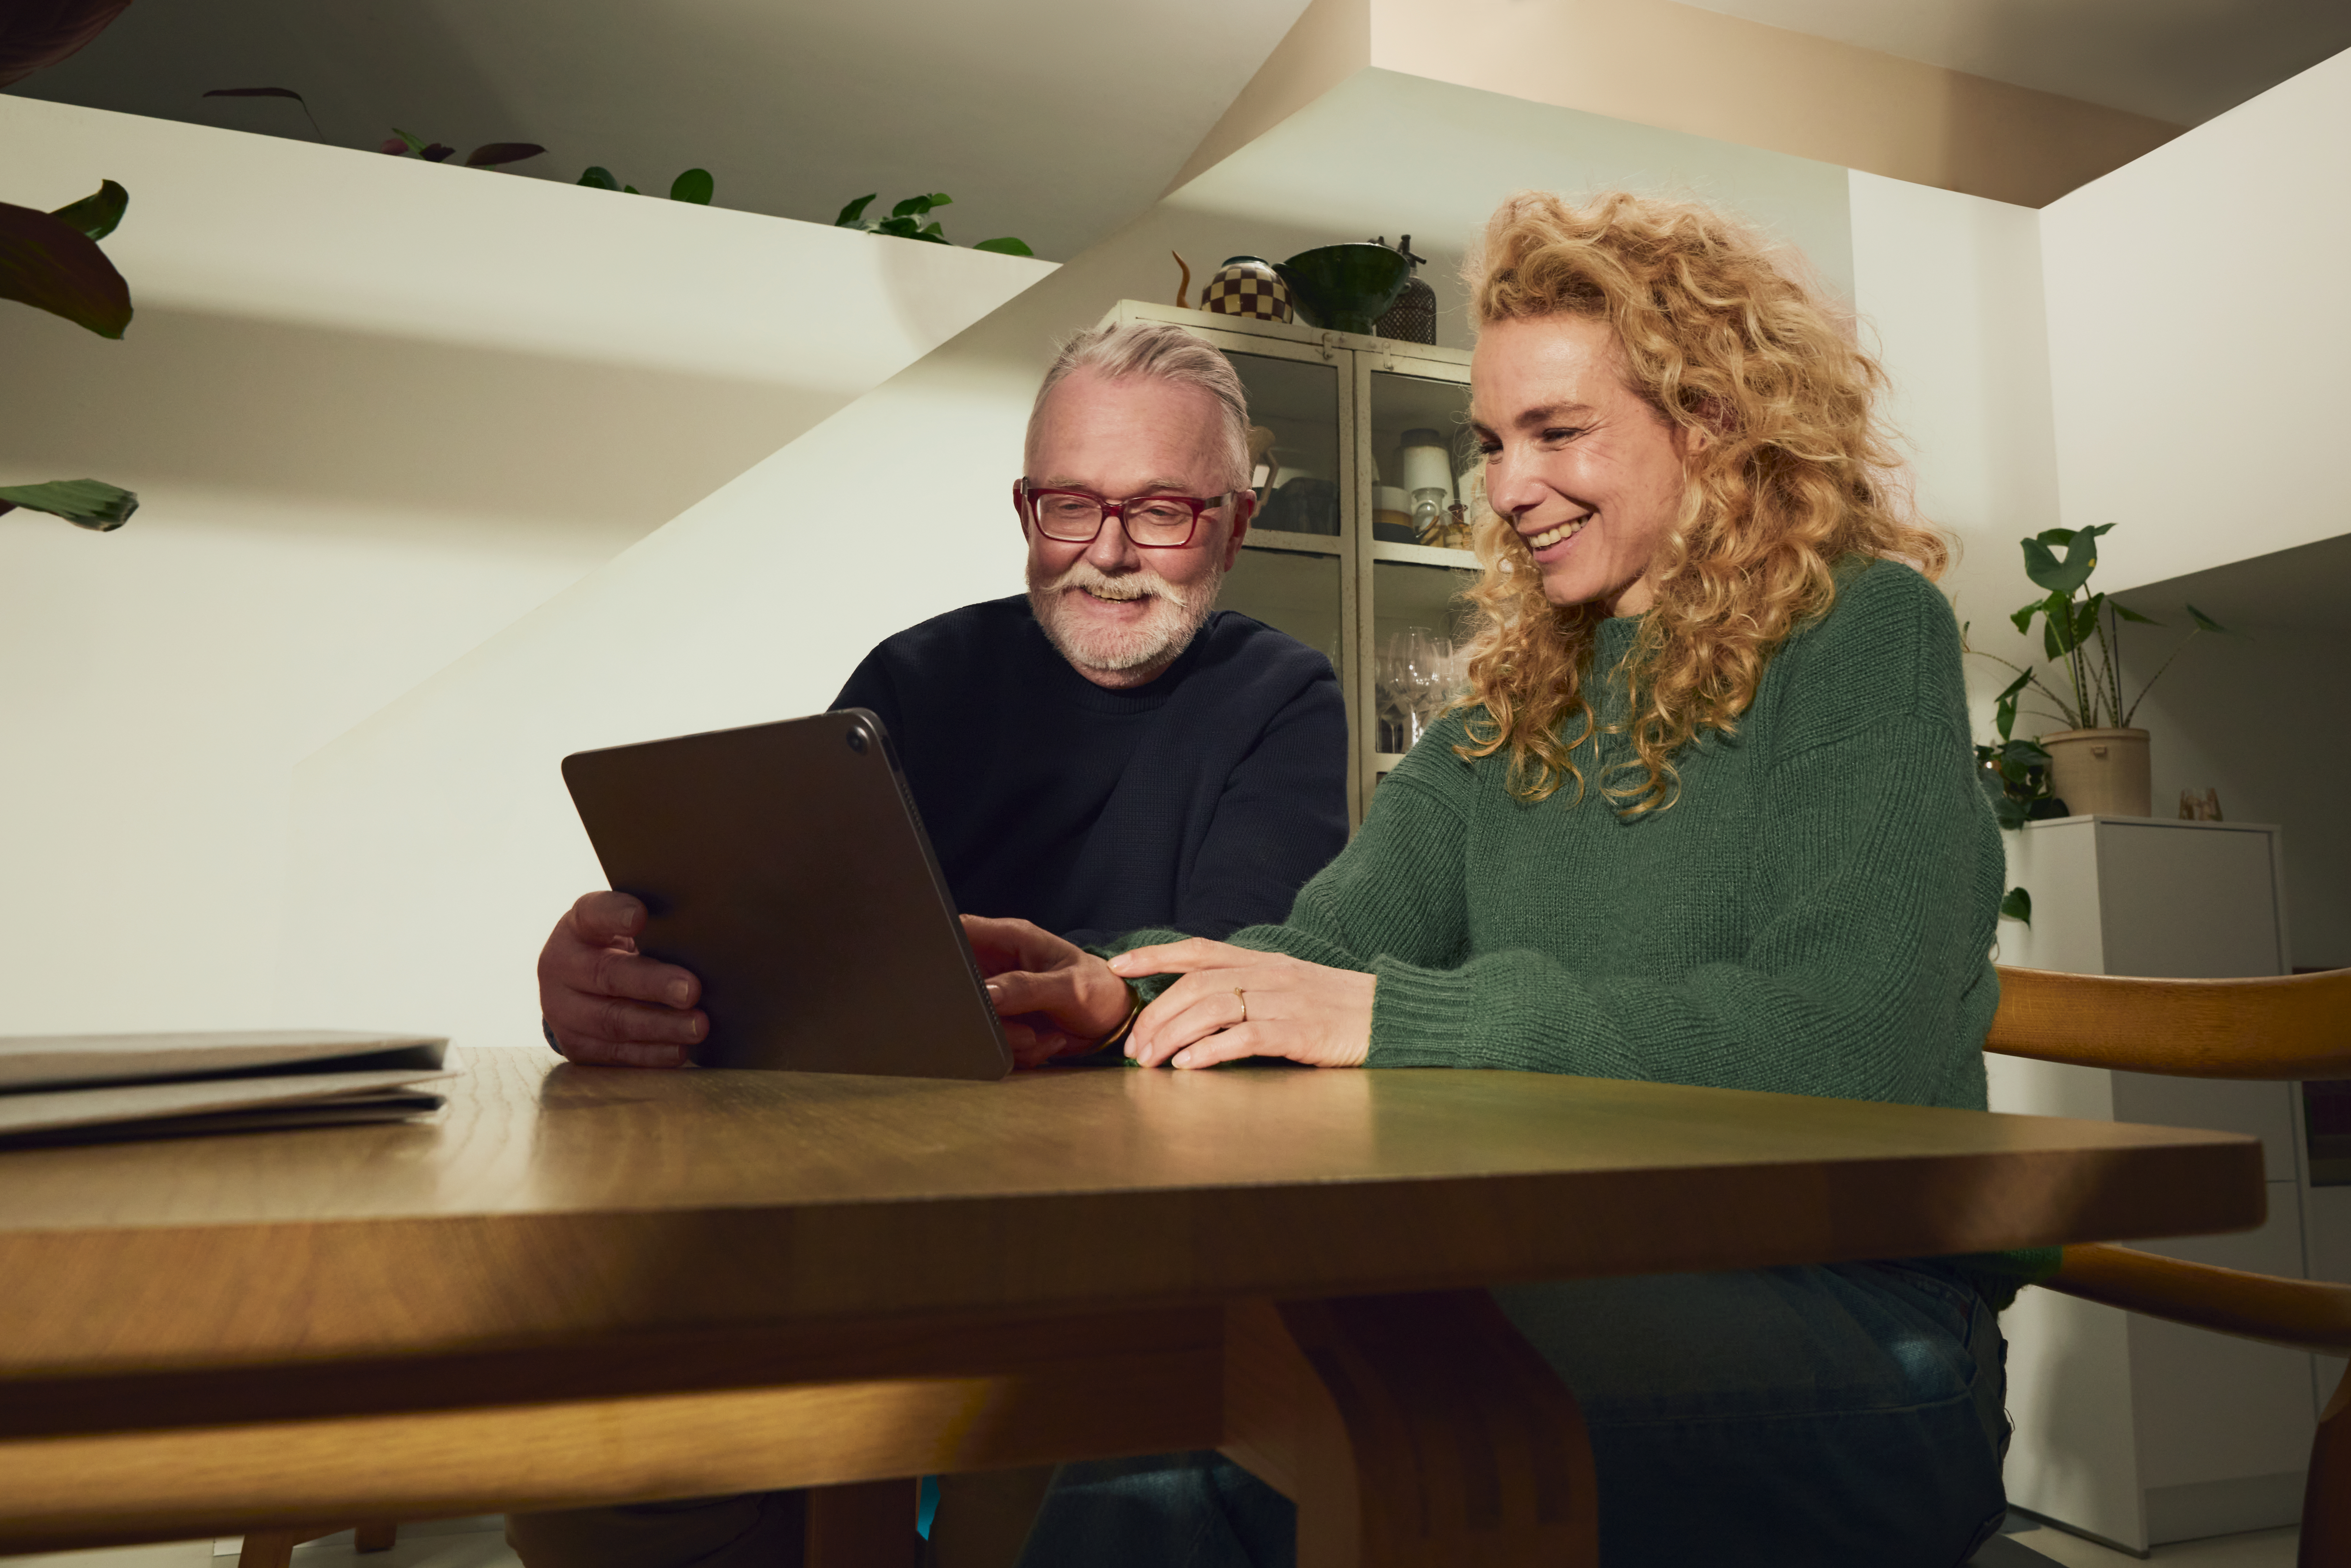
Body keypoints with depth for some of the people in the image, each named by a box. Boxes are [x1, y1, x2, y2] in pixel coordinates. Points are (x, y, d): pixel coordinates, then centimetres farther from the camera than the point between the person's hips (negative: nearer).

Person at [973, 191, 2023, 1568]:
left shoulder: (1865, 632, -4)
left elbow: (1842, 1041, -17)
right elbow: (1335, 936, 4)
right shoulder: (1520, 708, 14)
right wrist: (1128, 987, -17)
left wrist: (1395, 1016, -24)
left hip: (1848, 1312, -4)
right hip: (1558, 1290, 5)